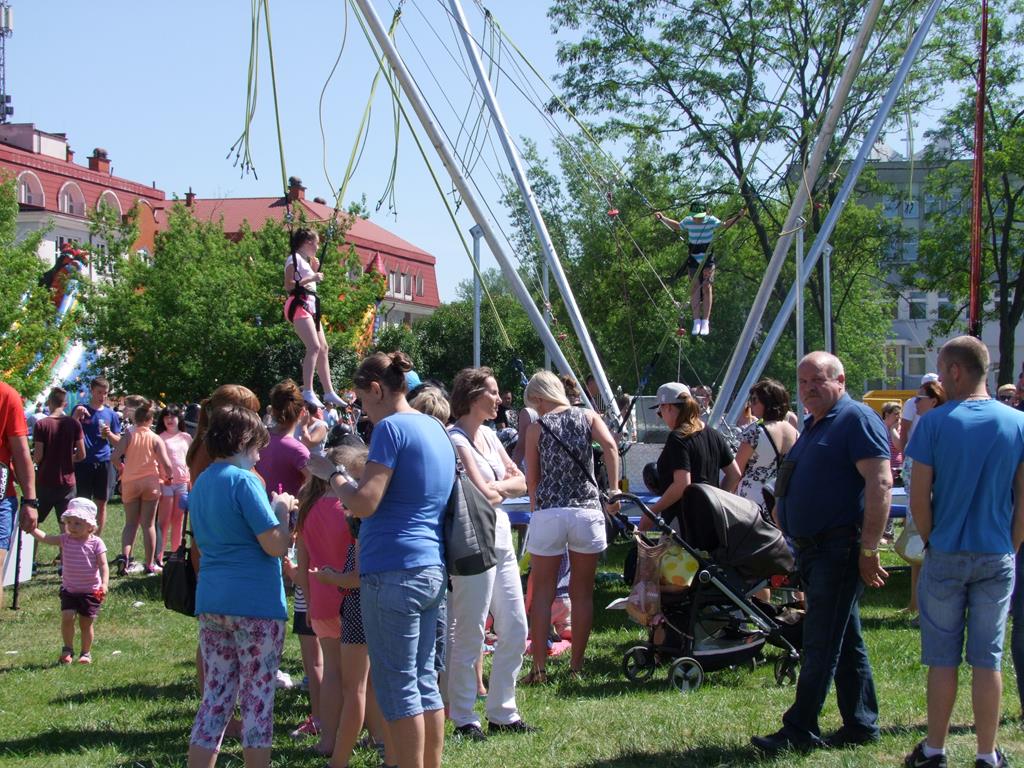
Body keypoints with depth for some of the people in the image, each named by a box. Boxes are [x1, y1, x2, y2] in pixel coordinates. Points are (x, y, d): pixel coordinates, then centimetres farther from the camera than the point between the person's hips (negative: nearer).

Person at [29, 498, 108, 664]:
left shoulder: (96, 543, -9)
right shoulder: (65, 540, -2)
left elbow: (103, 565, -13)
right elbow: (44, 538, -13)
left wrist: (104, 583, -26)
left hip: (91, 591, -2)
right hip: (69, 590, 2)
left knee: (86, 622, 4)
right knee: (67, 617, -12)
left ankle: (86, 653, 21)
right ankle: (67, 650, 5)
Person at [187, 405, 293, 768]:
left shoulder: (201, 483, 13)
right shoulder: (244, 481, -12)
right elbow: (276, 546, -17)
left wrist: (275, 508, 19)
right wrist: (282, 510, 1)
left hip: (211, 600, 7)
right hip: (255, 602, -7)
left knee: (215, 698, 9)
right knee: (258, 699, 2)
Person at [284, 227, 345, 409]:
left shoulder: (306, 261, 23)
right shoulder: (294, 258, -5)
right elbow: (288, 285, -15)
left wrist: (314, 270, 16)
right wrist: (311, 278, -17)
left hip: (311, 305, 10)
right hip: (298, 305, -10)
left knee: (323, 348, 8)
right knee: (314, 347, -21)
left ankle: (329, 392, 11)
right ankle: (307, 392, -25)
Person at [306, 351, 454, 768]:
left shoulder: (391, 428, -12)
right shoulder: (435, 428, 15)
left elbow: (364, 503, -18)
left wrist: (331, 474, -2)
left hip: (393, 571, -9)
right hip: (432, 568, 9)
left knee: (398, 686, -3)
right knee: (425, 680, 14)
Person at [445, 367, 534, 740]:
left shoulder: (489, 435, 14)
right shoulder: (456, 440, -12)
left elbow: (520, 482, 11)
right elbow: (484, 495, -18)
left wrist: (495, 487, -7)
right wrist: (503, 486, 2)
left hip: (501, 538, 9)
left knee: (515, 630, 11)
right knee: (469, 636, -2)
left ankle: (502, 712, 21)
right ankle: (464, 719, 8)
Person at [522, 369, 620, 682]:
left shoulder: (537, 427, 5)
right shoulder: (588, 416, 8)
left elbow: (532, 479, 6)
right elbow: (610, 445, -10)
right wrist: (614, 489, -6)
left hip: (547, 513, -1)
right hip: (587, 510, 1)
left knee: (542, 593, 6)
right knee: (582, 593, 11)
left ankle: (539, 668, 2)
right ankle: (577, 664, 14)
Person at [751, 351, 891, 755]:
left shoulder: (856, 419, -11)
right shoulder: (814, 425, 18)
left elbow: (880, 483, -20)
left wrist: (868, 548, -23)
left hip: (841, 550, -10)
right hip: (813, 549, 10)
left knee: (821, 643, -6)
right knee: (846, 642, 13)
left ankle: (800, 730, -3)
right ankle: (862, 724, 19)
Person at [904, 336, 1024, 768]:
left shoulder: (934, 422, -9)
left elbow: (918, 495, -8)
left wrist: (930, 540, 7)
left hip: (946, 555, -2)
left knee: (942, 658, 7)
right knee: (988, 659, 7)